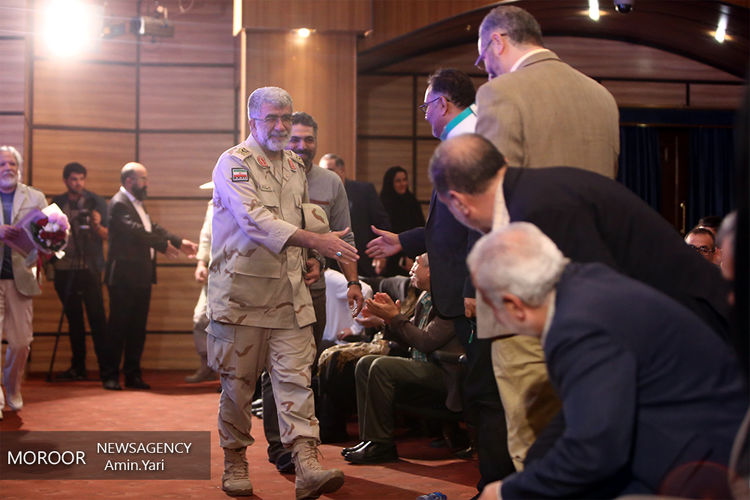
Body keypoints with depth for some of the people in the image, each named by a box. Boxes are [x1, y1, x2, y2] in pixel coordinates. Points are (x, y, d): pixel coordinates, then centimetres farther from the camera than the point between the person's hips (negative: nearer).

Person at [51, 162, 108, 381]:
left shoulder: (96, 202, 3)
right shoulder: (57, 203, 10)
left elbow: (107, 235, -1)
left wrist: (97, 225, -19)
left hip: (89, 268, -3)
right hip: (64, 269, 3)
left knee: (97, 317, -8)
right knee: (74, 319, 8)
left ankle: (105, 366, -7)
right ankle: (78, 367, 14)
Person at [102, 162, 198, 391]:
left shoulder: (137, 203, 19)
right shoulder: (119, 204, -12)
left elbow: (153, 228, 16)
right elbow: (135, 231, -22)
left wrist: (179, 242, 4)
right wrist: (163, 245, -21)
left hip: (141, 277, 9)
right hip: (123, 277, -9)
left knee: (137, 328, 10)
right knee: (118, 327, -3)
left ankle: (133, 375, 16)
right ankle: (110, 376, 4)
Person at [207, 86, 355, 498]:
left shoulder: (295, 166, 16)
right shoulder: (233, 163, -8)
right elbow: (255, 220, -23)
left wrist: (309, 259, 10)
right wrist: (315, 241, -33)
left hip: (289, 292, 5)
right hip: (242, 290, -5)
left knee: (295, 375, -6)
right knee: (238, 380, 4)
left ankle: (306, 466, -12)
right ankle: (234, 461, 19)